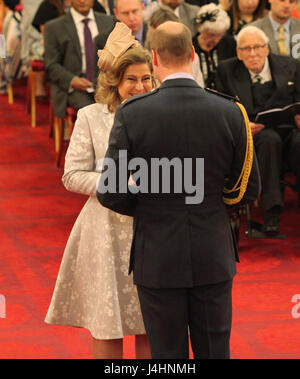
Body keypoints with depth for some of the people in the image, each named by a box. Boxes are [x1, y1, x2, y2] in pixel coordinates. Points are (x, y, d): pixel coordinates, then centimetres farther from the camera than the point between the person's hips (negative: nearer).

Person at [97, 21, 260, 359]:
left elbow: (110, 193, -10)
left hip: (158, 261, -2)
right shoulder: (230, 112, -7)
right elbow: (248, 190, 0)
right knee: (215, 351, 13)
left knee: (167, 354, 10)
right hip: (213, 259, 2)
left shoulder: (131, 114, -13)